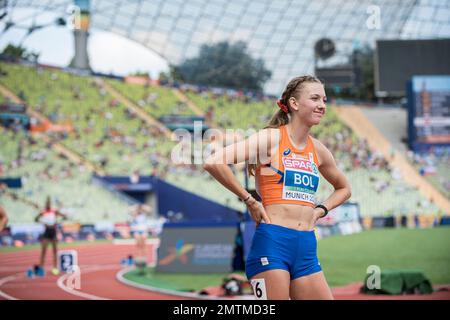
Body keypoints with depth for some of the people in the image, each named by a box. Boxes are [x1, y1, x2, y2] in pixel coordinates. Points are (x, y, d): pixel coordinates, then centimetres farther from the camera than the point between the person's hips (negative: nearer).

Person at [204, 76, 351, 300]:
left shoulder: (318, 150, 14)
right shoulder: (271, 138, -5)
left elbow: (343, 188, 33)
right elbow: (213, 163, -17)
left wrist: (321, 210, 14)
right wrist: (249, 201, -10)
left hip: (306, 248, 7)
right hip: (272, 241, -7)